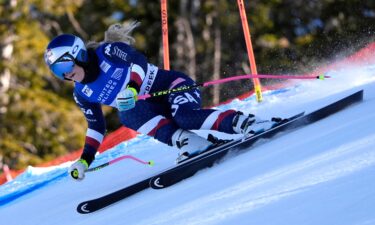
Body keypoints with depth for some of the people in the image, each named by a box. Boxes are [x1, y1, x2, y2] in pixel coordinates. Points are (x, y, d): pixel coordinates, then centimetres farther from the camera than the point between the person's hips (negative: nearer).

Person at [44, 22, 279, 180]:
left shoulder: (108, 52, -12)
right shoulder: (82, 94, 6)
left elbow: (138, 60, -26)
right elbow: (96, 127, 17)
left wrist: (132, 87, -44)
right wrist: (85, 159, 9)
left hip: (173, 86, -5)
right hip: (149, 107, 6)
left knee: (185, 117, -35)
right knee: (128, 114, -29)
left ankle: (248, 123, -36)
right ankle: (192, 144, -42)